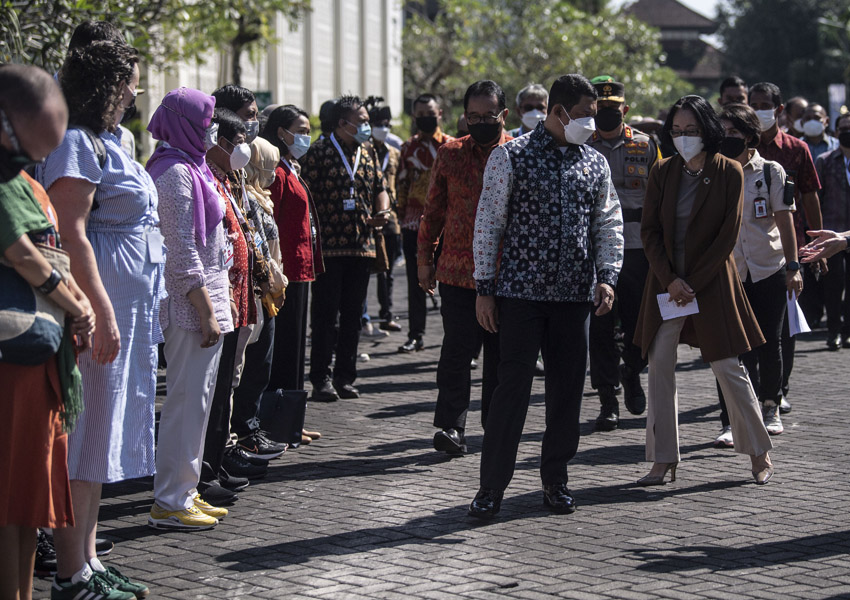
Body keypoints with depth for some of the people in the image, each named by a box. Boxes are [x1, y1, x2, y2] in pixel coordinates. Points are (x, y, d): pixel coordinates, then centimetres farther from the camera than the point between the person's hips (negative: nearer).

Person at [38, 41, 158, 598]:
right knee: (84, 433, -6)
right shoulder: (78, 144, -13)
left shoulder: (110, 142, 17)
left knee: (100, 434, 14)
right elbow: (72, 235, -20)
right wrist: (102, 312, -25)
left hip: (127, 308, 10)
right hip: (100, 308, -10)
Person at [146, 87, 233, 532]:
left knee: (196, 397, 13)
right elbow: (182, 253, -20)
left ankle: (185, 492, 21)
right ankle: (169, 503, -1)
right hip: (192, 300, -10)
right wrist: (207, 312, -20)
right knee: (188, 399, -6)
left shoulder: (190, 168, 16)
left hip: (206, 296, 10)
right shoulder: (176, 172, -15)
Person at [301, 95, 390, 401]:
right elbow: (306, 195, -7)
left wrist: (382, 212, 0)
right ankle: (321, 378, 4)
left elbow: (380, 188, 21)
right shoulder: (318, 152, -5)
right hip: (328, 246, -6)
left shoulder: (368, 151, 13)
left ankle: (345, 377, 17)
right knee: (326, 314, -2)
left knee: (353, 315, 9)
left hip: (361, 246, 6)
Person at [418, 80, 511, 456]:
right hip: (457, 270, 0)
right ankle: (451, 425, -3)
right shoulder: (450, 154, 7)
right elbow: (434, 210, 13)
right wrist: (424, 258, 10)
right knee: (457, 348, -6)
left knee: (501, 351, 8)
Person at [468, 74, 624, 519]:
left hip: (574, 295, 4)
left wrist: (606, 276, 0)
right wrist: (484, 289, -5)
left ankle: (555, 480, 21)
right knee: (512, 388, -5)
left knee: (568, 389, 7)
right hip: (520, 292, -4)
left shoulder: (596, 164, 11)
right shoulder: (511, 156, -1)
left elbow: (609, 224, 15)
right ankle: (492, 486, 4)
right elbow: (488, 224, -1)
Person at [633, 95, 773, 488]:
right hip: (666, 282, 3)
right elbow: (649, 230, 2)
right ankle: (663, 460, 4)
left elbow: (728, 235, -7)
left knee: (728, 367, -1)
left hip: (712, 281, -3)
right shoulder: (662, 172, 4)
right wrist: (670, 279, -10)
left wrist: (694, 283, -11)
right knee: (659, 367, -2)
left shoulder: (729, 172, -4)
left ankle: (759, 454, 14)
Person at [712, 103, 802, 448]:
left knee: (768, 343, 5)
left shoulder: (771, 172, 3)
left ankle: (769, 406, 28)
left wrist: (792, 267, -1)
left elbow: (784, 220, 4)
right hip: (728, 274, 0)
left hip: (769, 271, 0)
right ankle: (731, 422, -7)